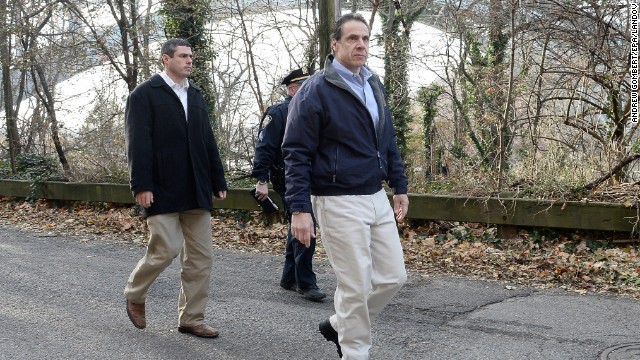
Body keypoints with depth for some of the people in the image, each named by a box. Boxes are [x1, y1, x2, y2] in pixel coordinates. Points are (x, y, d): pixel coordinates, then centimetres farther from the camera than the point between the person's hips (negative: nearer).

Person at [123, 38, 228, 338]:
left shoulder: (196, 95, 17)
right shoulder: (144, 94, -3)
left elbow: (208, 142, 17)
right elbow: (138, 143, -10)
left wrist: (218, 181, 12)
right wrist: (141, 185, -17)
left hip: (196, 190, 7)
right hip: (162, 190, -6)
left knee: (201, 255, 4)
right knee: (166, 248, -8)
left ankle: (191, 319, 14)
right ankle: (134, 294, 20)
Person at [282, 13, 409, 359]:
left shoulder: (374, 85, 11)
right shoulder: (315, 90, -11)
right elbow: (296, 154, -12)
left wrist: (399, 186, 17)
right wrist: (300, 209, -18)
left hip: (377, 198, 7)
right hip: (339, 204, -7)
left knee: (393, 276, 10)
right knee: (356, 286, 0)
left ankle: (338, 325, 30)